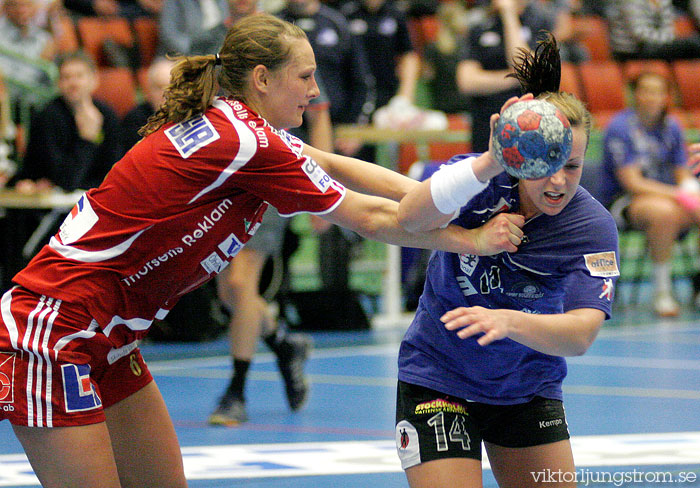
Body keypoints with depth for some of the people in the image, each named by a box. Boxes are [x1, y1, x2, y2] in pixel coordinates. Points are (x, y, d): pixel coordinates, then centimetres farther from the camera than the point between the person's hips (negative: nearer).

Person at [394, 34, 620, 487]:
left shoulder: (593, 226, -16)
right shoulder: (477, 181, -19)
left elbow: (581, 334, -29)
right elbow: (411, 218, -41)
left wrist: (509, 322, -48)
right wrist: (490, 163, -55)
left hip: (530, 390, 3)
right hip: (437, 379, -3)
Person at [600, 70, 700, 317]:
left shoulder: (671, 127, 7)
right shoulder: (619, 127, -11)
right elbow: (631, 182, -16)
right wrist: (678, 195, -24)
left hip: (666, 196, 6)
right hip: (622, 202, -6)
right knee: (664, 211, -38)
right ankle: (662, 290, -27)